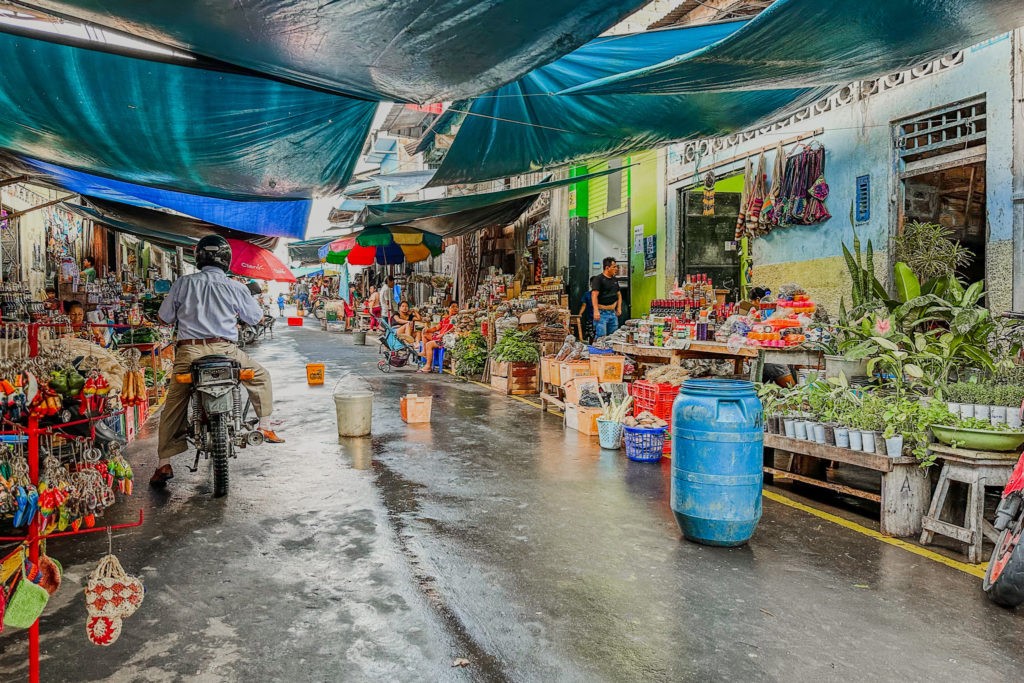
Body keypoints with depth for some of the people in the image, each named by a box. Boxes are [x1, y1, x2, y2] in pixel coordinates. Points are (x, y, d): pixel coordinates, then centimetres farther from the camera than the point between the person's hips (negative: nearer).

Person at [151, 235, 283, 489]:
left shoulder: (182, 284, 6)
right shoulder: (235, 287, 3)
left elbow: (164, 318, 14)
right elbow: (256, 318, 15)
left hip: (189, 351, 2)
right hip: (225, 350, -1)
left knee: (174, 406, 13)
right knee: (260, 376, 23)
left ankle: (164, 463, 10)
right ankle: (264, 426, 17)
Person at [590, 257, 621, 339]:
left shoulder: (614, 280, 14)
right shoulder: (598, 279, -9)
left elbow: (619, 294, 25)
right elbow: (594, 295, -18)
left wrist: (619, 307, 12)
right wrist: (596, 311, -27)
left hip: (613, 313, 8)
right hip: (602, 313, -8)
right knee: (601, 337, -12)